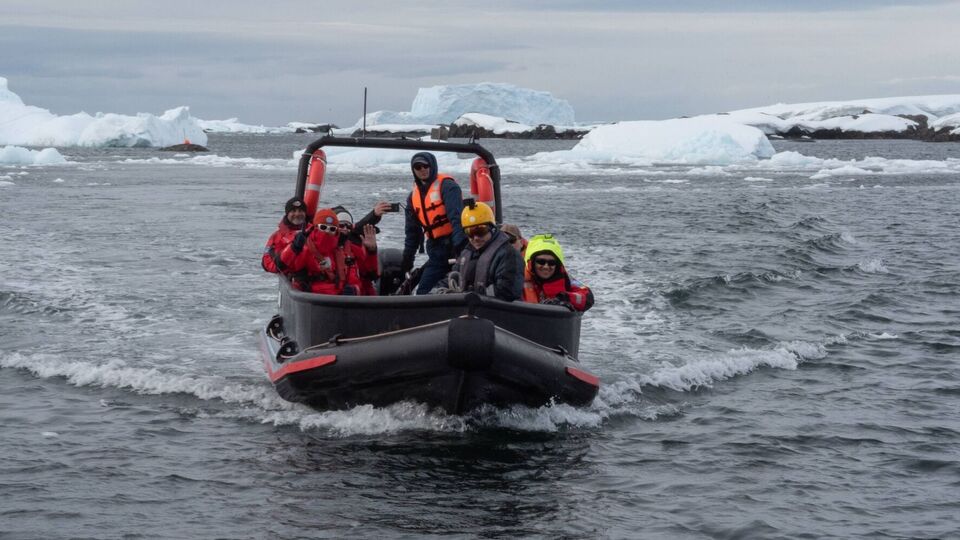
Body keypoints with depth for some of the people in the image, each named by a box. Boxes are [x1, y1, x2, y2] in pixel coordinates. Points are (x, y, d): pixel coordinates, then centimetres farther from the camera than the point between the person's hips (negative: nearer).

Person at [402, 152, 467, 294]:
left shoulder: (446, 186, -9)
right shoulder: (413, 196, 14)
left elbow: (456, 216, -22)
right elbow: (412, 231, 22)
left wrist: (460, 242, -34)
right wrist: (407, 257, 20)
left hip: (456, 246, -7)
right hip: (436, 250, 7)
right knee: (423, 291, 3)